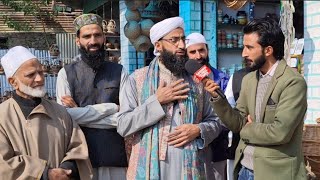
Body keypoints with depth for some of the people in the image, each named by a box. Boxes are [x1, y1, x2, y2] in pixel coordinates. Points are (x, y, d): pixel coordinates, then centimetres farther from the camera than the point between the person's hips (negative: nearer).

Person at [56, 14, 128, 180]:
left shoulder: (119, 72, 4)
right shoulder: (66, 73, 2)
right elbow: (66, 115, -10)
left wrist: (81, 113, -8)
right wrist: (111, 108, -9)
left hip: (115, 154, 1)